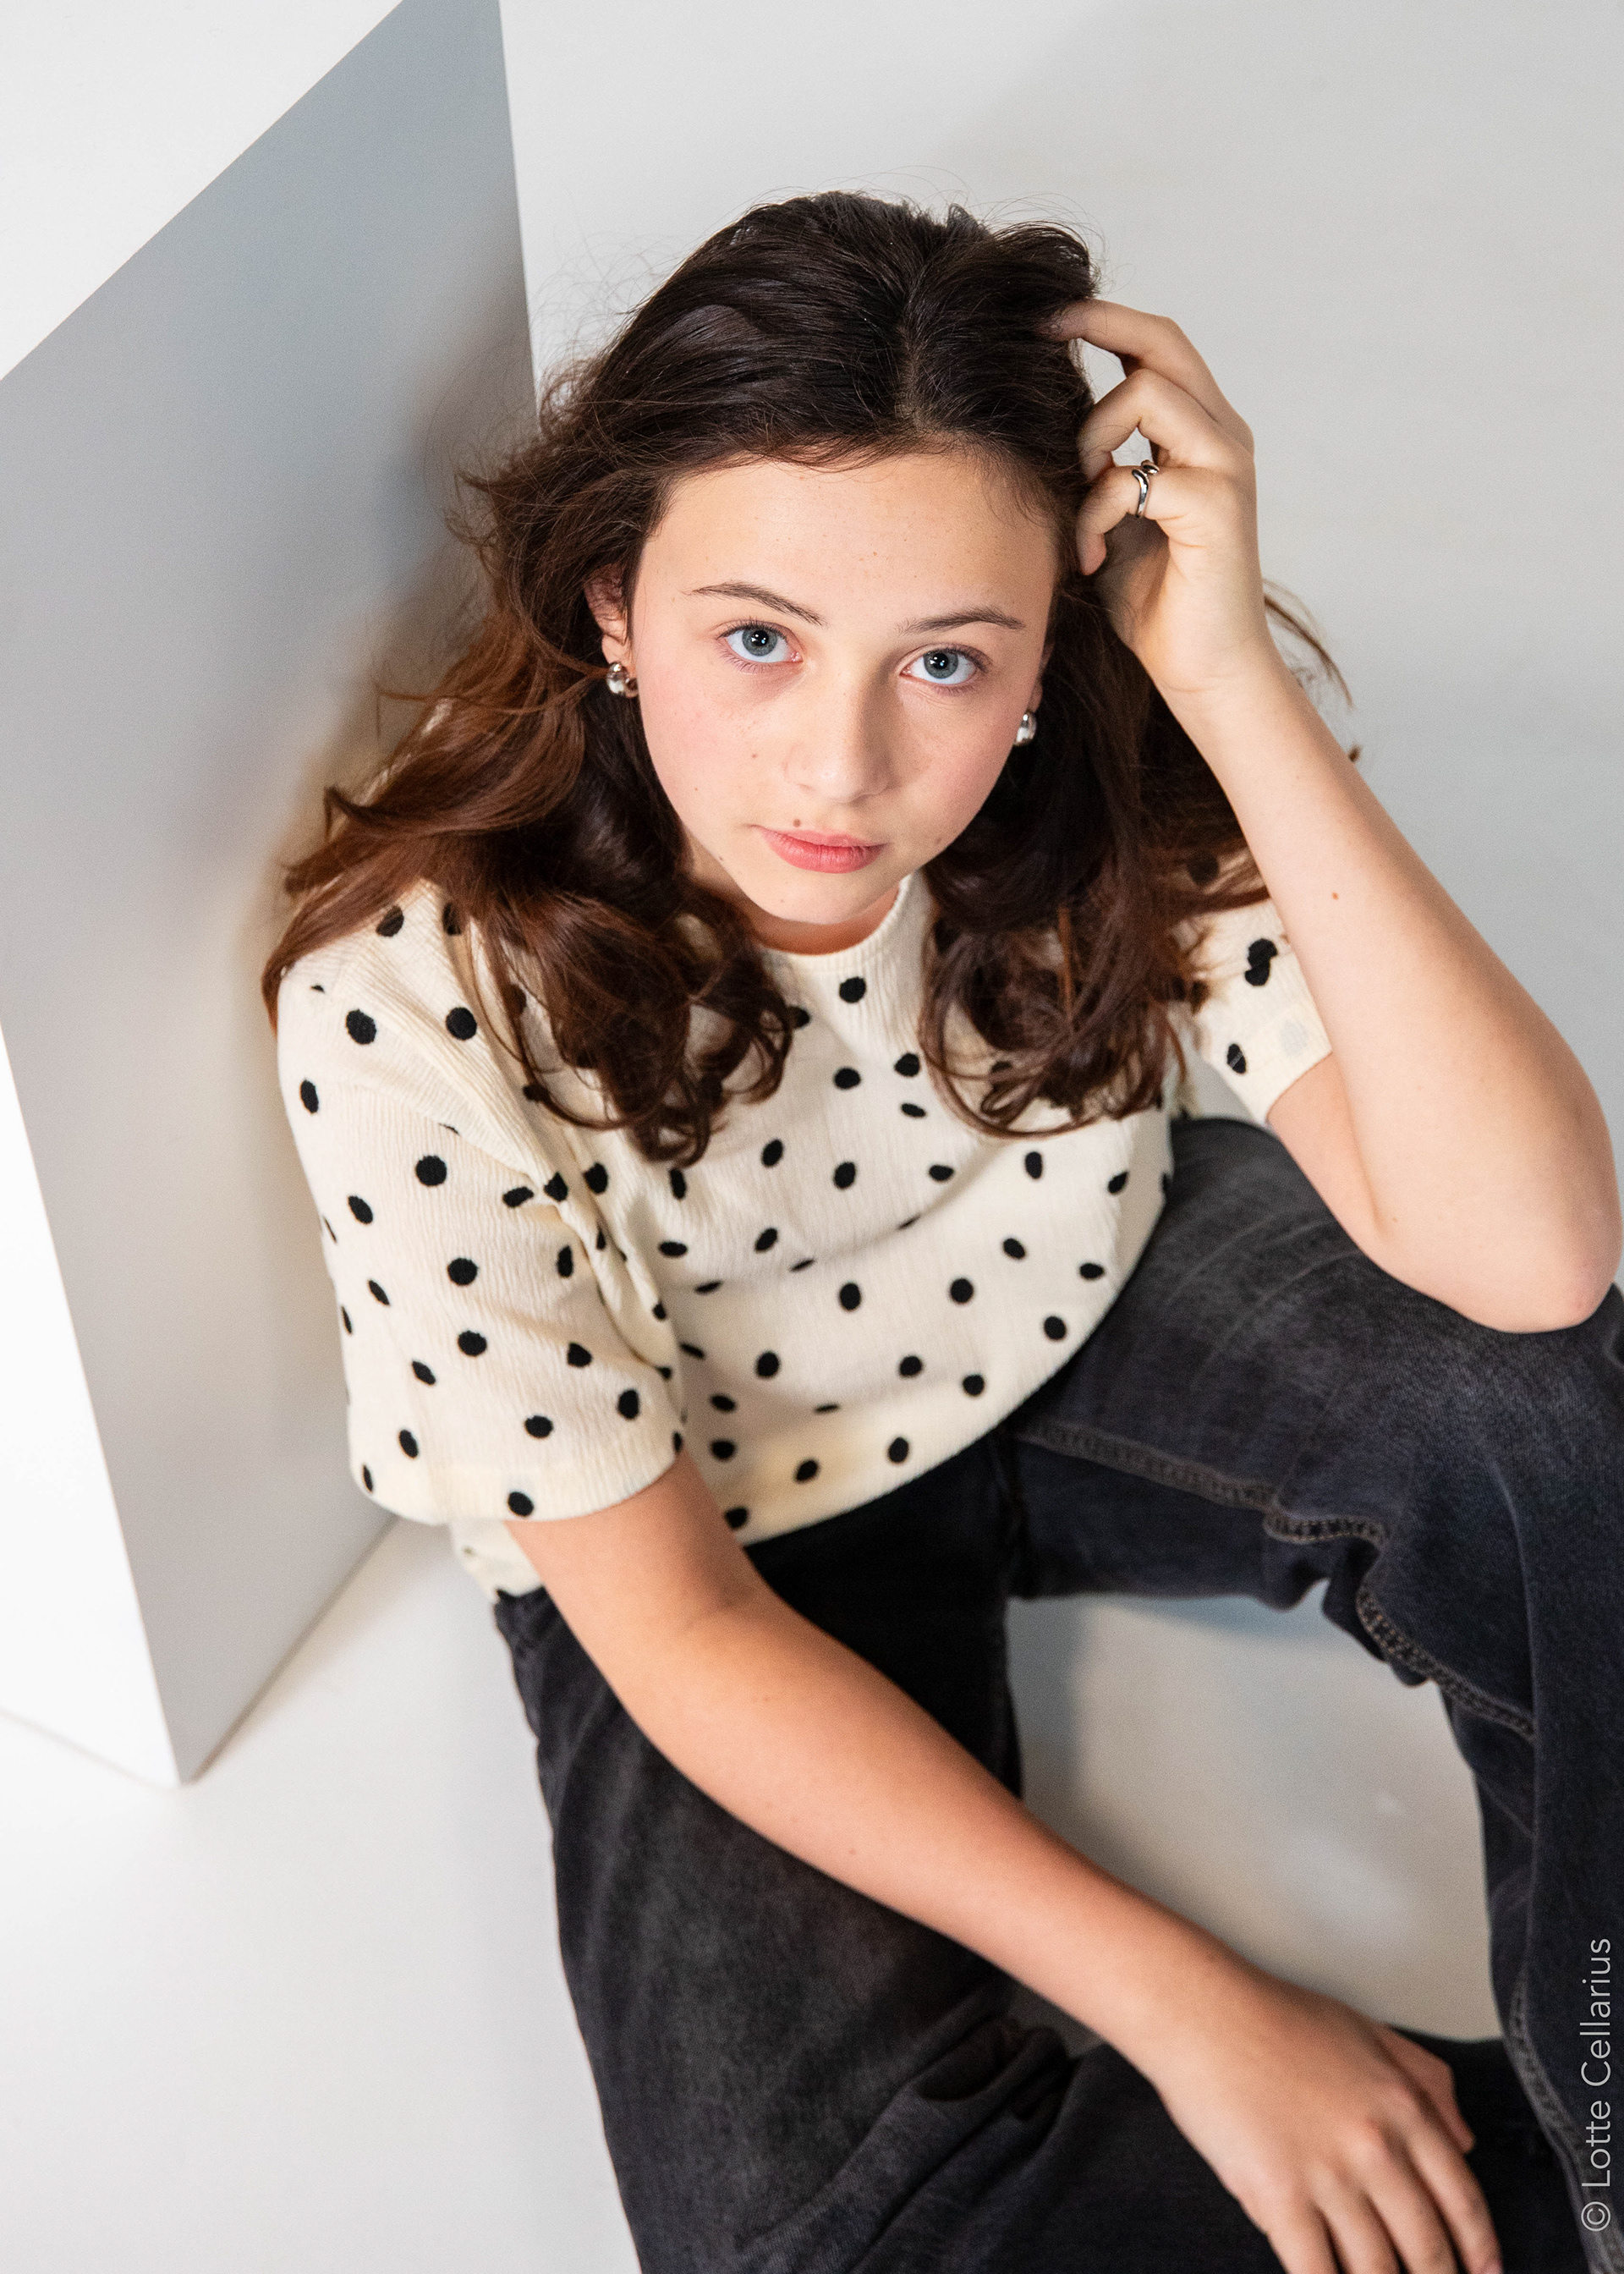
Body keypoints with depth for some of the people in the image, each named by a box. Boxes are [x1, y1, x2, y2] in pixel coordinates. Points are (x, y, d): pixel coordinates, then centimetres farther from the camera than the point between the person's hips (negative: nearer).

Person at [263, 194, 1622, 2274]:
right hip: (715, 1522, -1)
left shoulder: (1122, 781, -25)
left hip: (1083, 1326, 2)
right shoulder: (413, 1000, -30)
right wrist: (1180, 2006, -26)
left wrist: (1239, 683, -41)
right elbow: (675, 1627, -23)